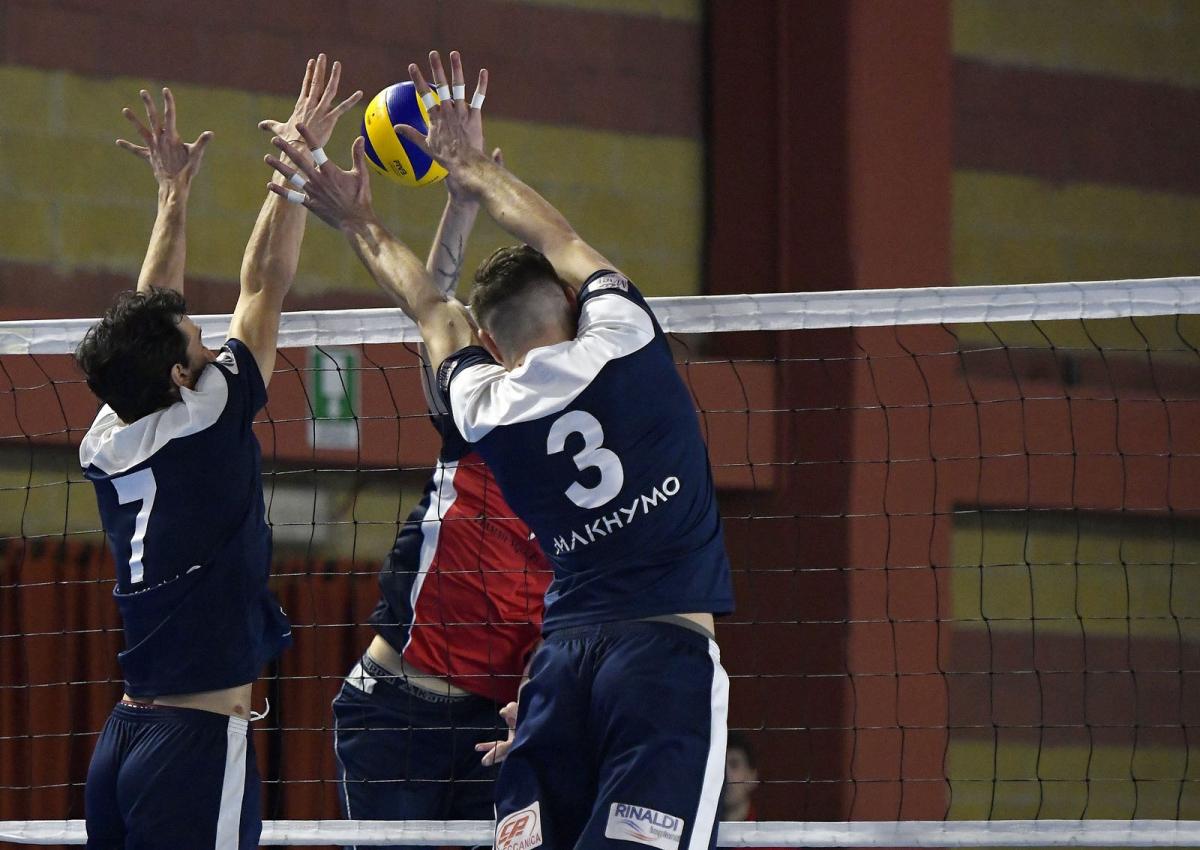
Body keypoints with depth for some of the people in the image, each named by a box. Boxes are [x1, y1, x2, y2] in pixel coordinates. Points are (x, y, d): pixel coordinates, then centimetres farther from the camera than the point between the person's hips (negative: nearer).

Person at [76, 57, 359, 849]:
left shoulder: (109, 445, 9)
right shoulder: (205, 426, -7)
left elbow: (147, 317, 23)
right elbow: (264, 286, 0)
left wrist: (175, 192, 29)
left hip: (122, 738, 7)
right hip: (200, 739, -7)